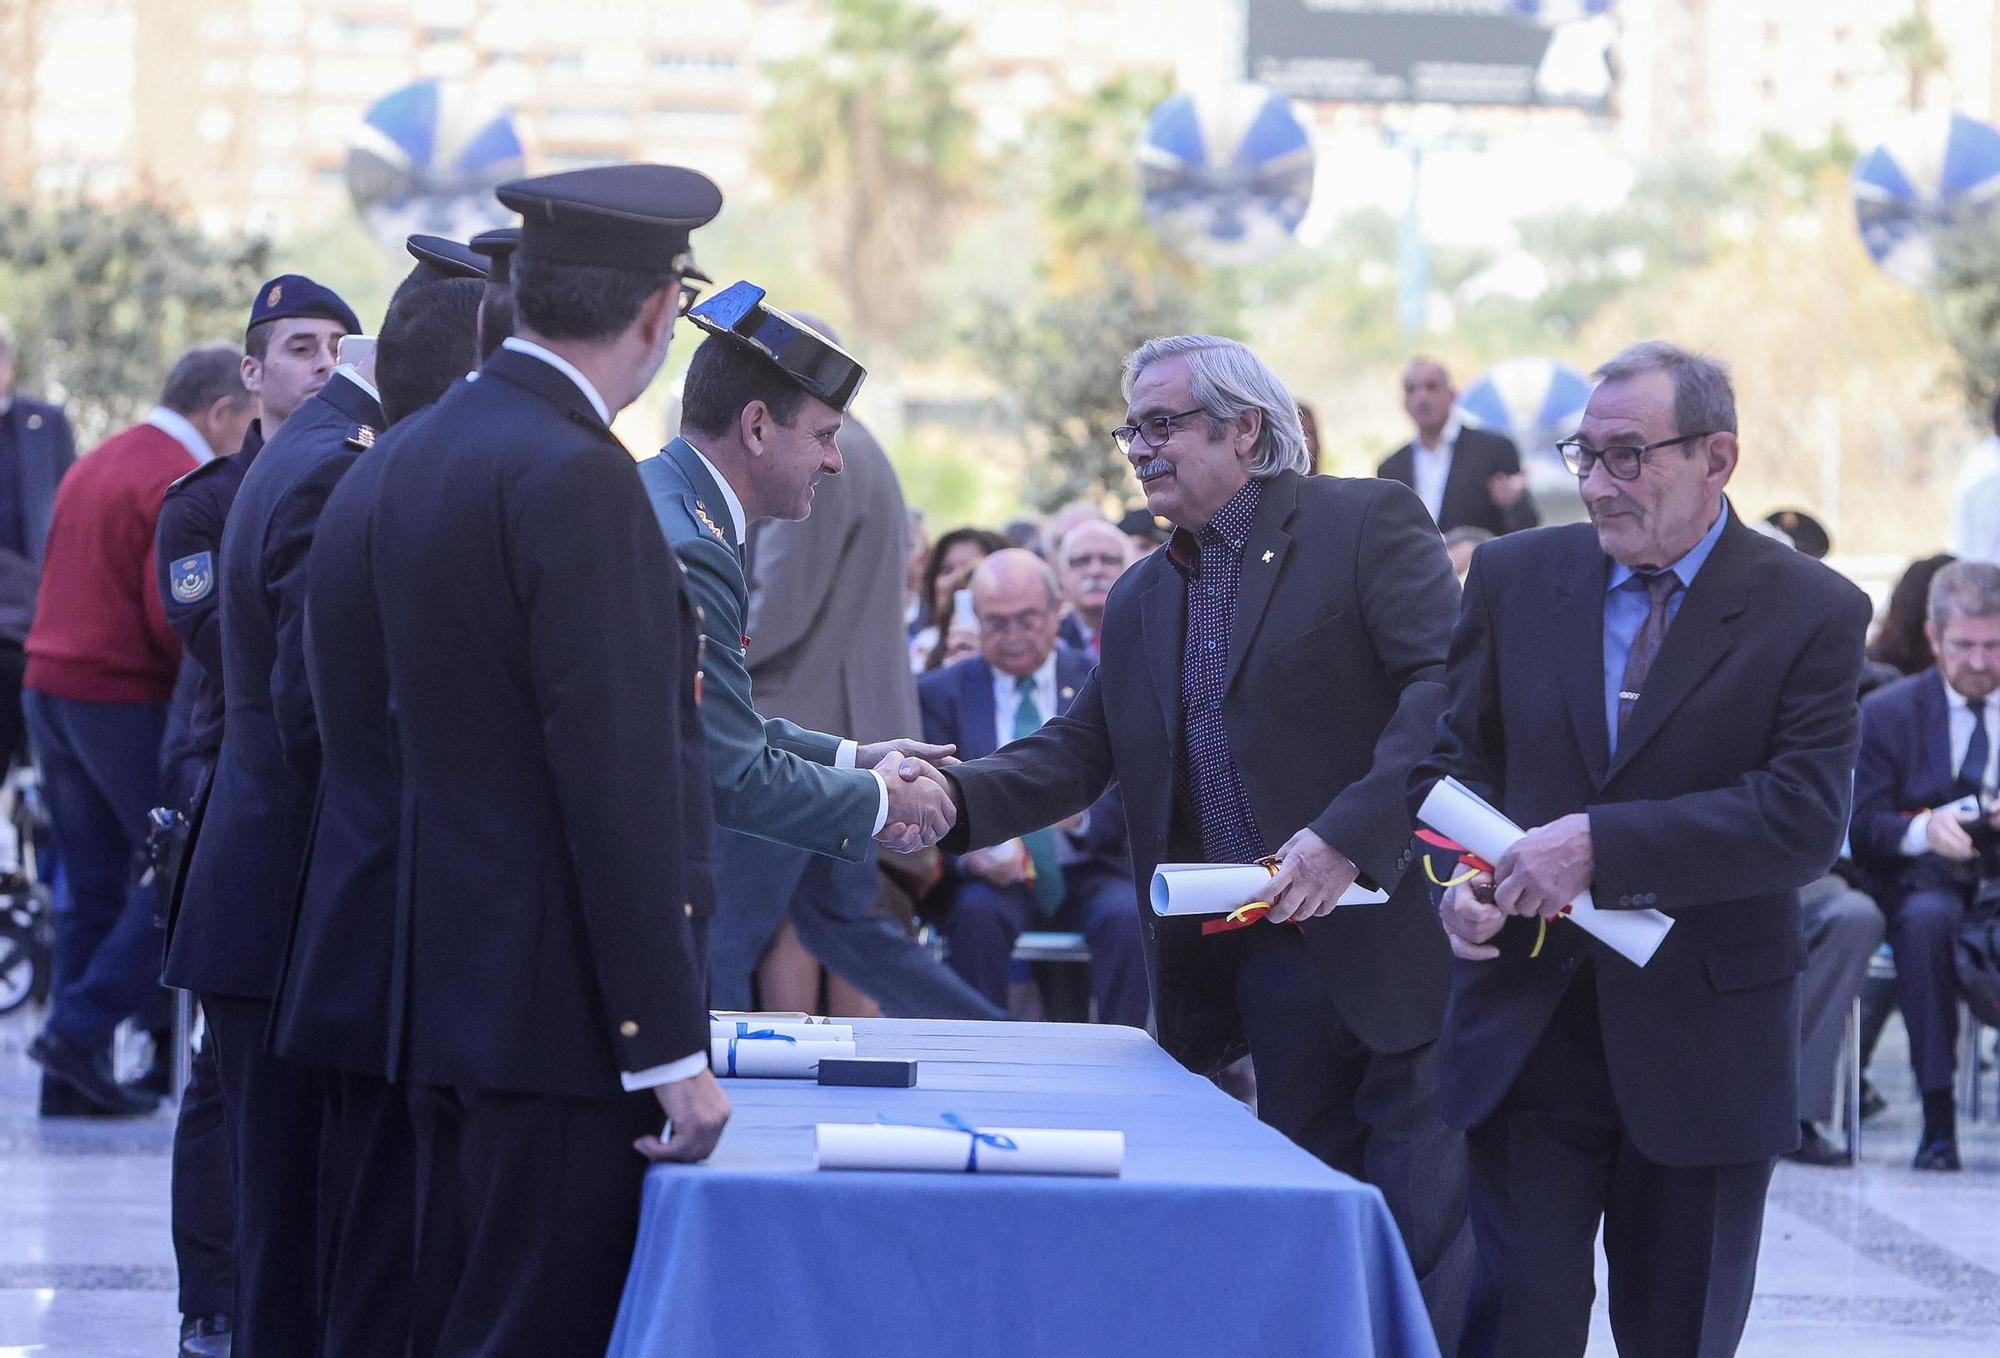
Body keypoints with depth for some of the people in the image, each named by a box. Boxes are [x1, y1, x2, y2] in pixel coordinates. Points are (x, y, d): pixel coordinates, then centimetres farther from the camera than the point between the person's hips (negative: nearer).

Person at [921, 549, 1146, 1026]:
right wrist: (969, 848, -25)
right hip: (993, 877, 0)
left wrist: (1083, 813, -24)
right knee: (977, 912, -33)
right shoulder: (942, 692, 6)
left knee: (1127, 916, -31)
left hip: (1088, 875, 0)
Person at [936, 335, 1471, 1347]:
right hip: (1266, 978, 7)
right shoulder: (1140, 603, 18)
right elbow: (1077, 753, 13)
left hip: (1398, 950, -7)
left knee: (1429, 1256, -7)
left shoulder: (1367, 524, -4)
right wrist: (951, 797, -6)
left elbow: (1448, 687, -15)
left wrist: (1349, 834, -25)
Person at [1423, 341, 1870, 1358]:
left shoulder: (1813, 613, -5)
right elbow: (1458, 757, 13)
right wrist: (1458, 877, -9)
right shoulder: (1516, 577, 5)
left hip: (1704, 1036, -2)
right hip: (1529, 1023, 2)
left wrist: (1602, 845, -23)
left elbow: (1804, 818, -15)